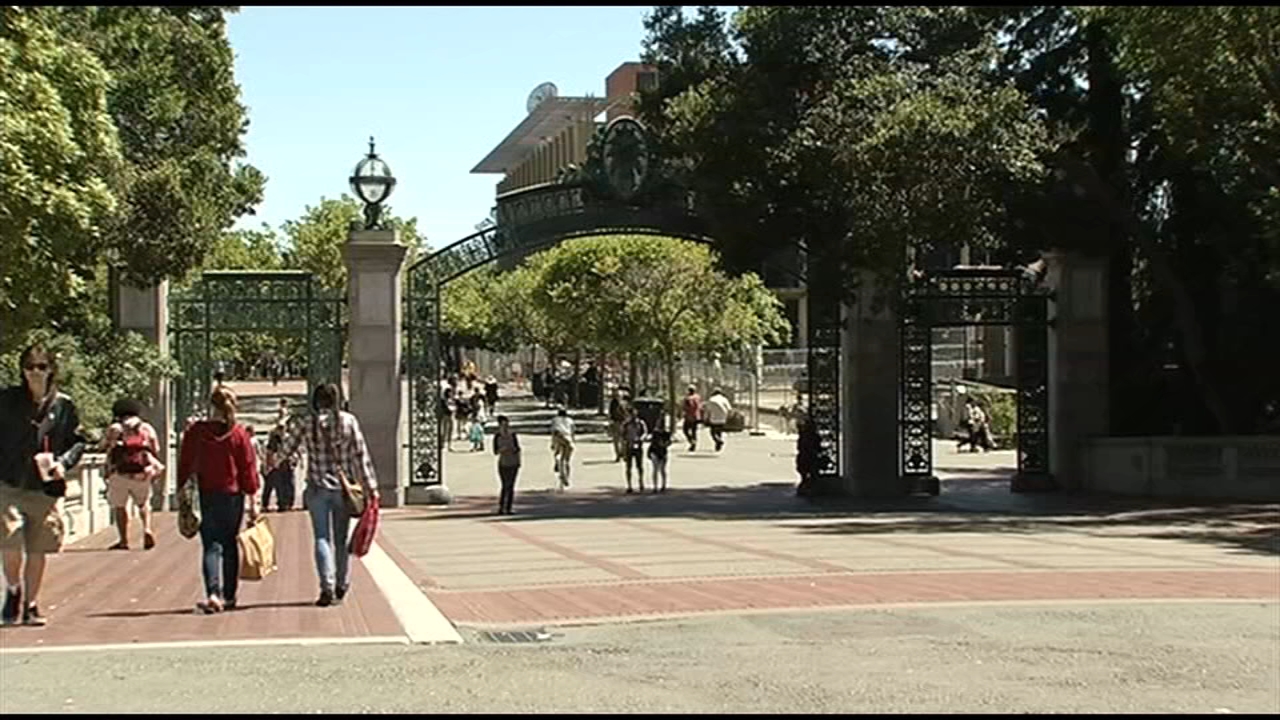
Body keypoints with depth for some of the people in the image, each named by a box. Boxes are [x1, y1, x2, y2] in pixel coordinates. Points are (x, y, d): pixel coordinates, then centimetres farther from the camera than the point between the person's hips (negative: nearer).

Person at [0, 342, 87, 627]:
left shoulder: (63, 406, 5)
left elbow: (78, 442, 12)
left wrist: (63, 463, -6)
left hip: (46, 488, 1)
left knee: (38, 550, 5)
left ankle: (30, 604, 20)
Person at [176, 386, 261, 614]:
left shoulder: (196, 431, -3)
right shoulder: (239, 433, -5)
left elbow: (185, 465, 2)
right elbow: (249, 469, -3)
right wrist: (253, 501, 2)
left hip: (207, 495, 0)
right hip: (233, 495, 0)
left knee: (211, 545, 0)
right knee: (230, 545, 13)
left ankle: (213, 594, -19)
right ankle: (229, 596, 19)